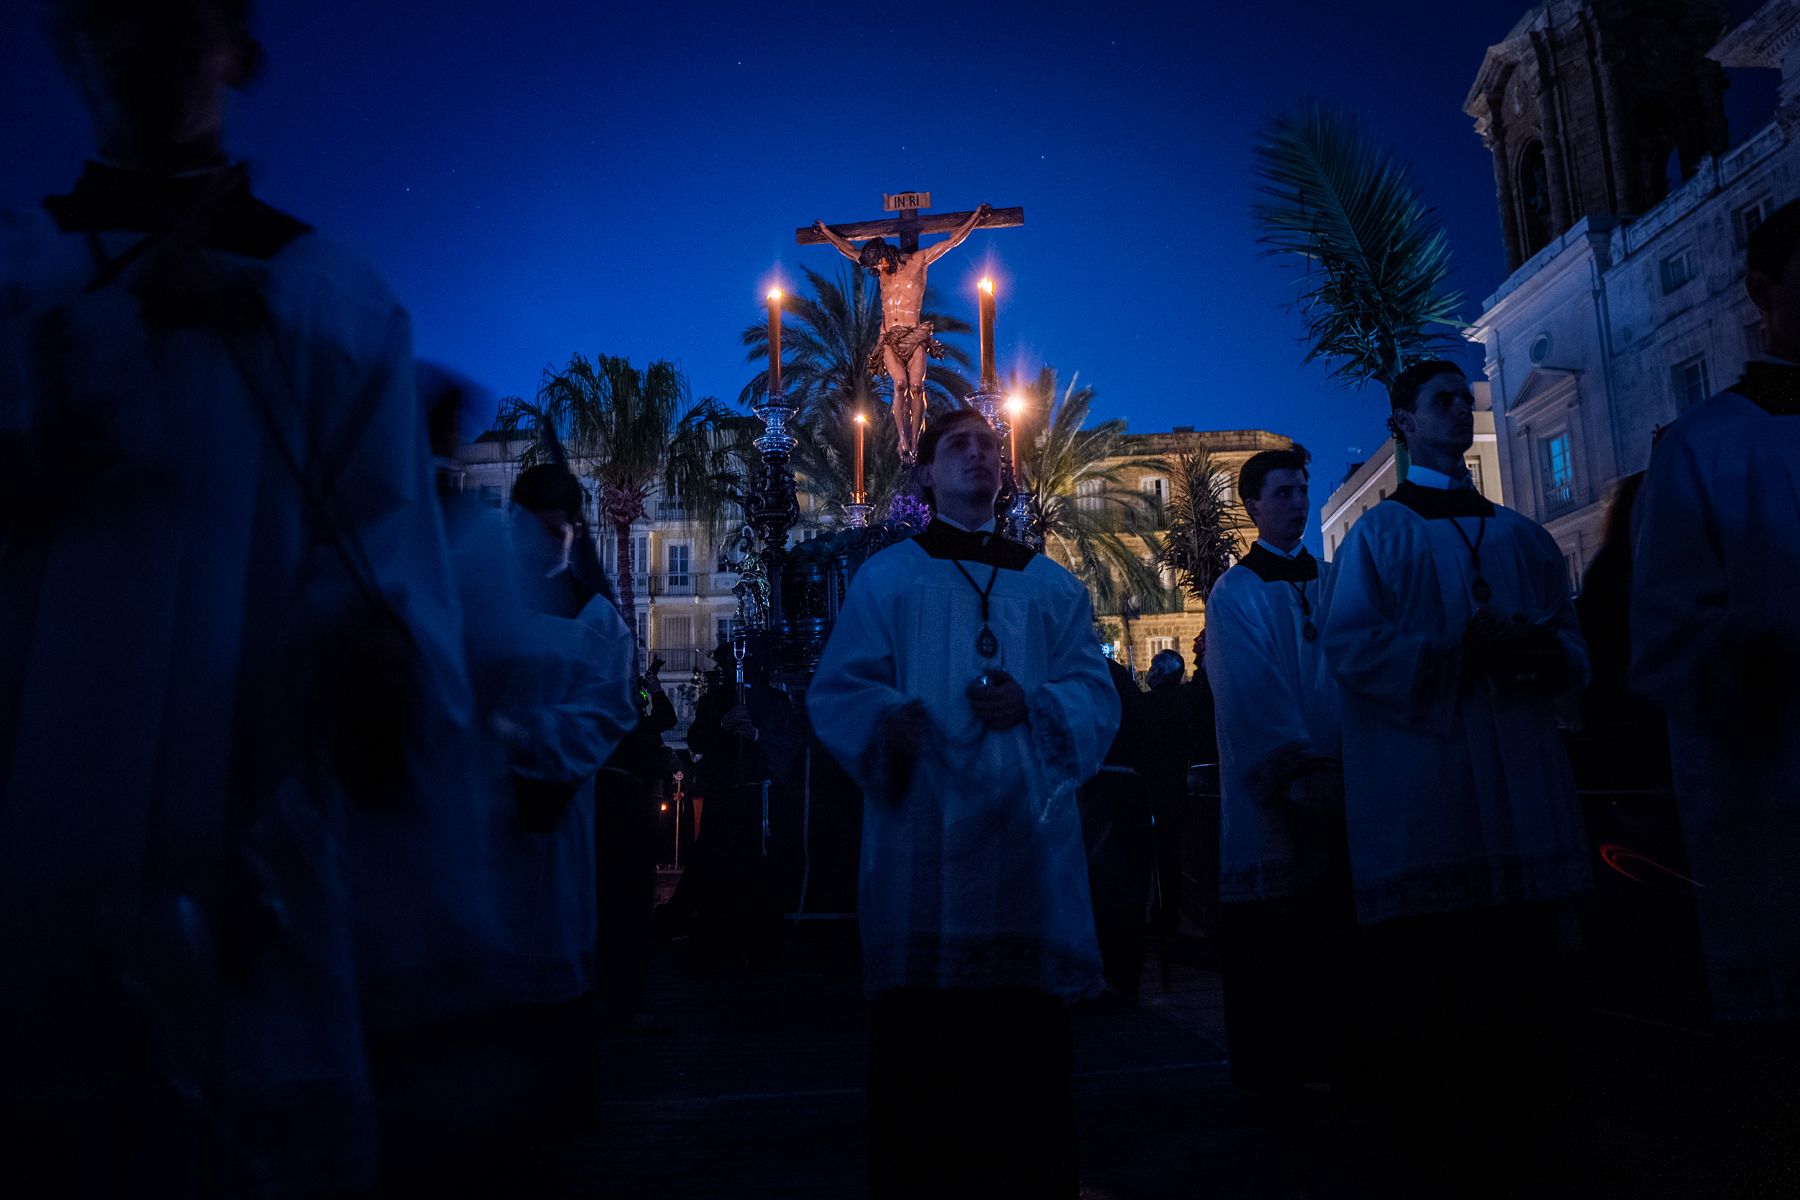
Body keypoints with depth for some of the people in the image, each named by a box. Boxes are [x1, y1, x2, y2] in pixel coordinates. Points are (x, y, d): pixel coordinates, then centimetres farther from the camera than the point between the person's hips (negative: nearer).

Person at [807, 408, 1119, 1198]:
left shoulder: (1052, 585, 15)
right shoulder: (886, 577, 10)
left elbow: (1096, 696, 7)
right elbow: (838, 691, 1)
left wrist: (1032, 705, -13)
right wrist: (889, 717, -20)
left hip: (1025, 830, 2)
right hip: (923, 834, -2)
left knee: (1028, 1040, 4)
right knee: (919, 1040, 0)